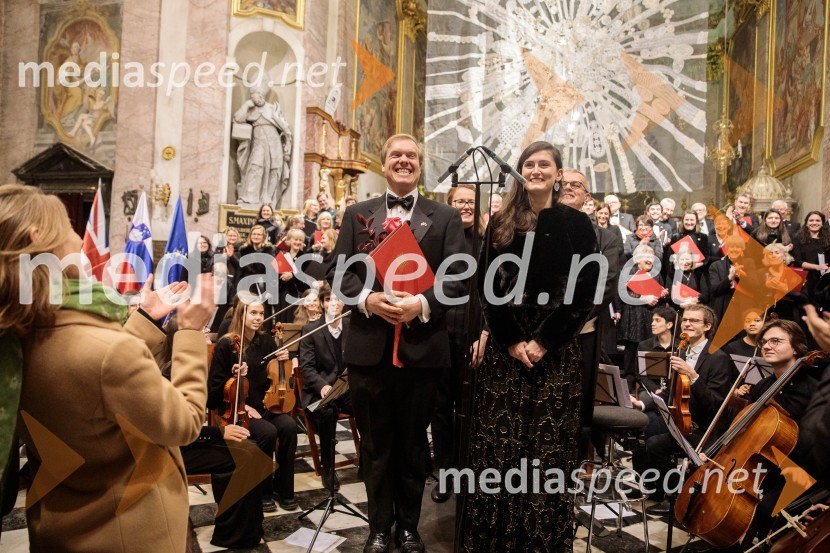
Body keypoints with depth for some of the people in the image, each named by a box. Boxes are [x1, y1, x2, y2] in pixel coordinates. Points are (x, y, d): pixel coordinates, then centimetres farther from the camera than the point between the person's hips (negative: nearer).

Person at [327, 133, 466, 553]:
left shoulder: (446, 218, 4)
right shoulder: (357, 214, 8)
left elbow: (458, 278, -4)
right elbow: (338, 272, 3)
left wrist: (423, 304, -19)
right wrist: (367, 298, -15)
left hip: (422, 347, -1)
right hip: (369, 346, 1)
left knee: (413, 442, 14)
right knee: (375, 443, 13)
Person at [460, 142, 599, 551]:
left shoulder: (577, 224, 1)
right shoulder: (502, 223, 7)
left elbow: (586, 291, -4)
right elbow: (487, 286, 3)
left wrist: (544, 341, -10)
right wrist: (511, 341, -7)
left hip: (557, 349, -2)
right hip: (505, 346, 2)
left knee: (548, 448, 3)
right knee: (498, 444, 4)